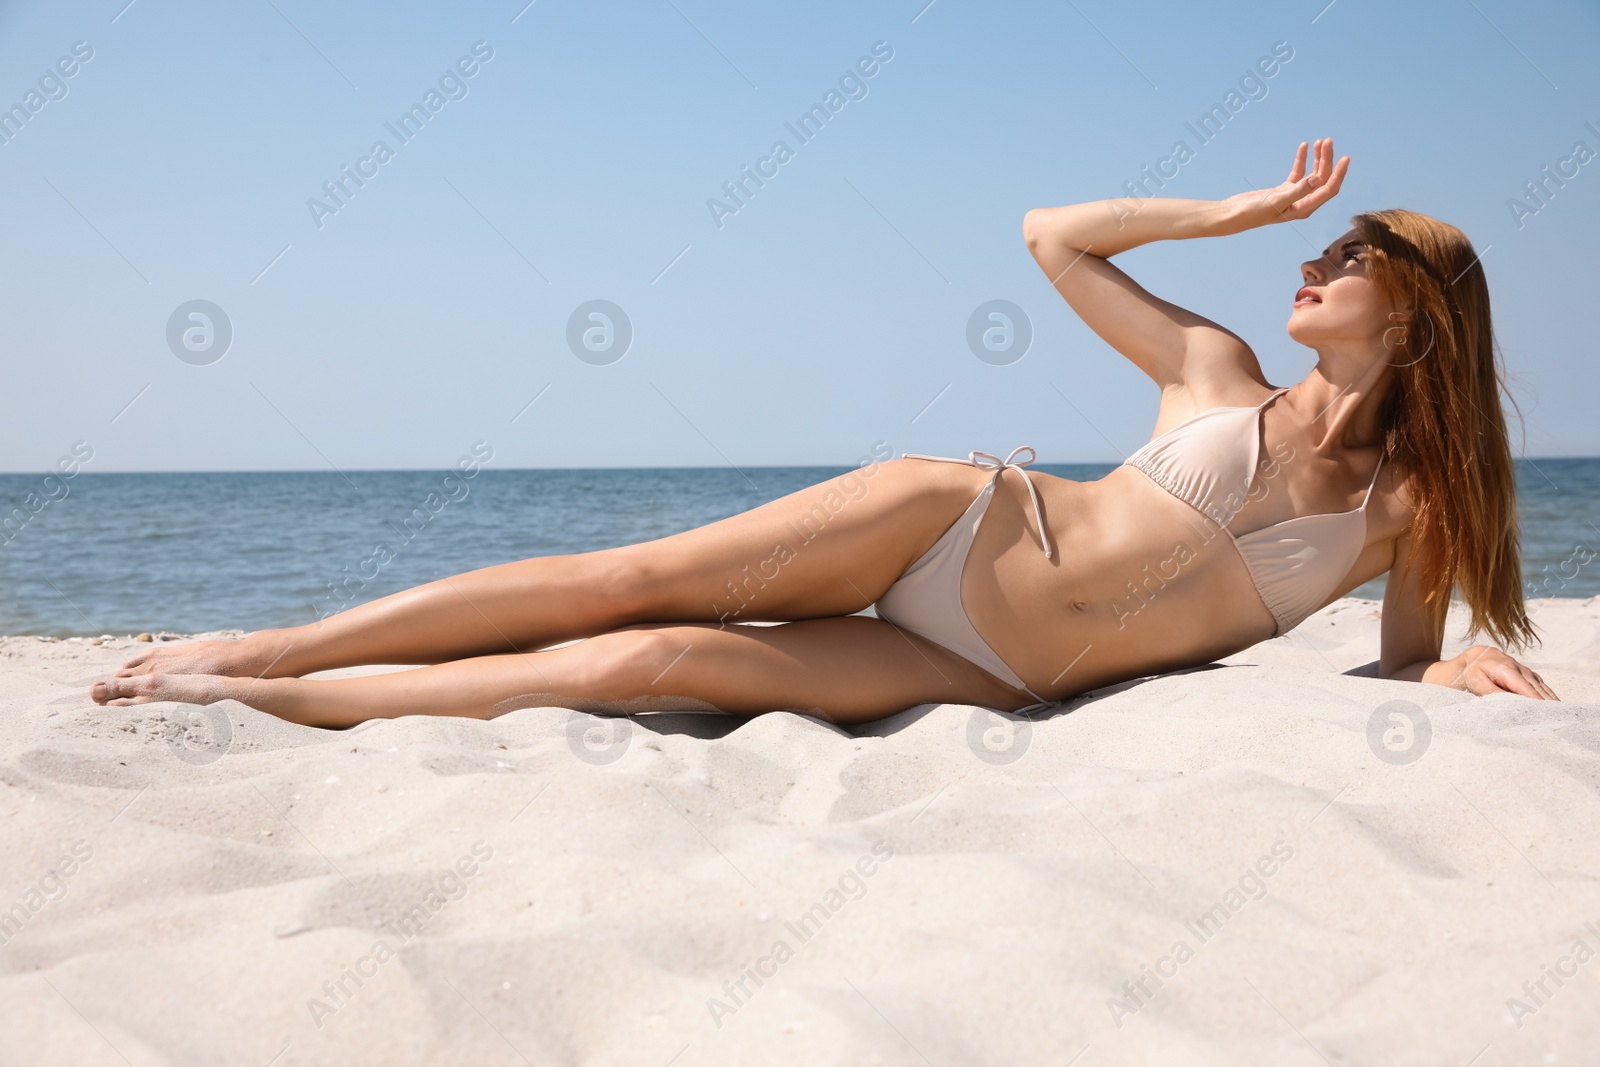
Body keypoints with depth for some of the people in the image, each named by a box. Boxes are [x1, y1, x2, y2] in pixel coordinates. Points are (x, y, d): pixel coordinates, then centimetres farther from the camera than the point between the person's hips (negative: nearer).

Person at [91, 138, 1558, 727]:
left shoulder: (1409, 507, 8)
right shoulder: (1222, 371, 8)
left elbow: (1408, 662, 15)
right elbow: (1052, 234, 12)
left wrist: (1471, 670, -7)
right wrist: (1238, 213, 10)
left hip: (991, 676, -1)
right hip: (955, 524, 1)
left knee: (649, 662, -15)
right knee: (628, 579, -13)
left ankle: (277, 700, -7)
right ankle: (269, 648, 0)